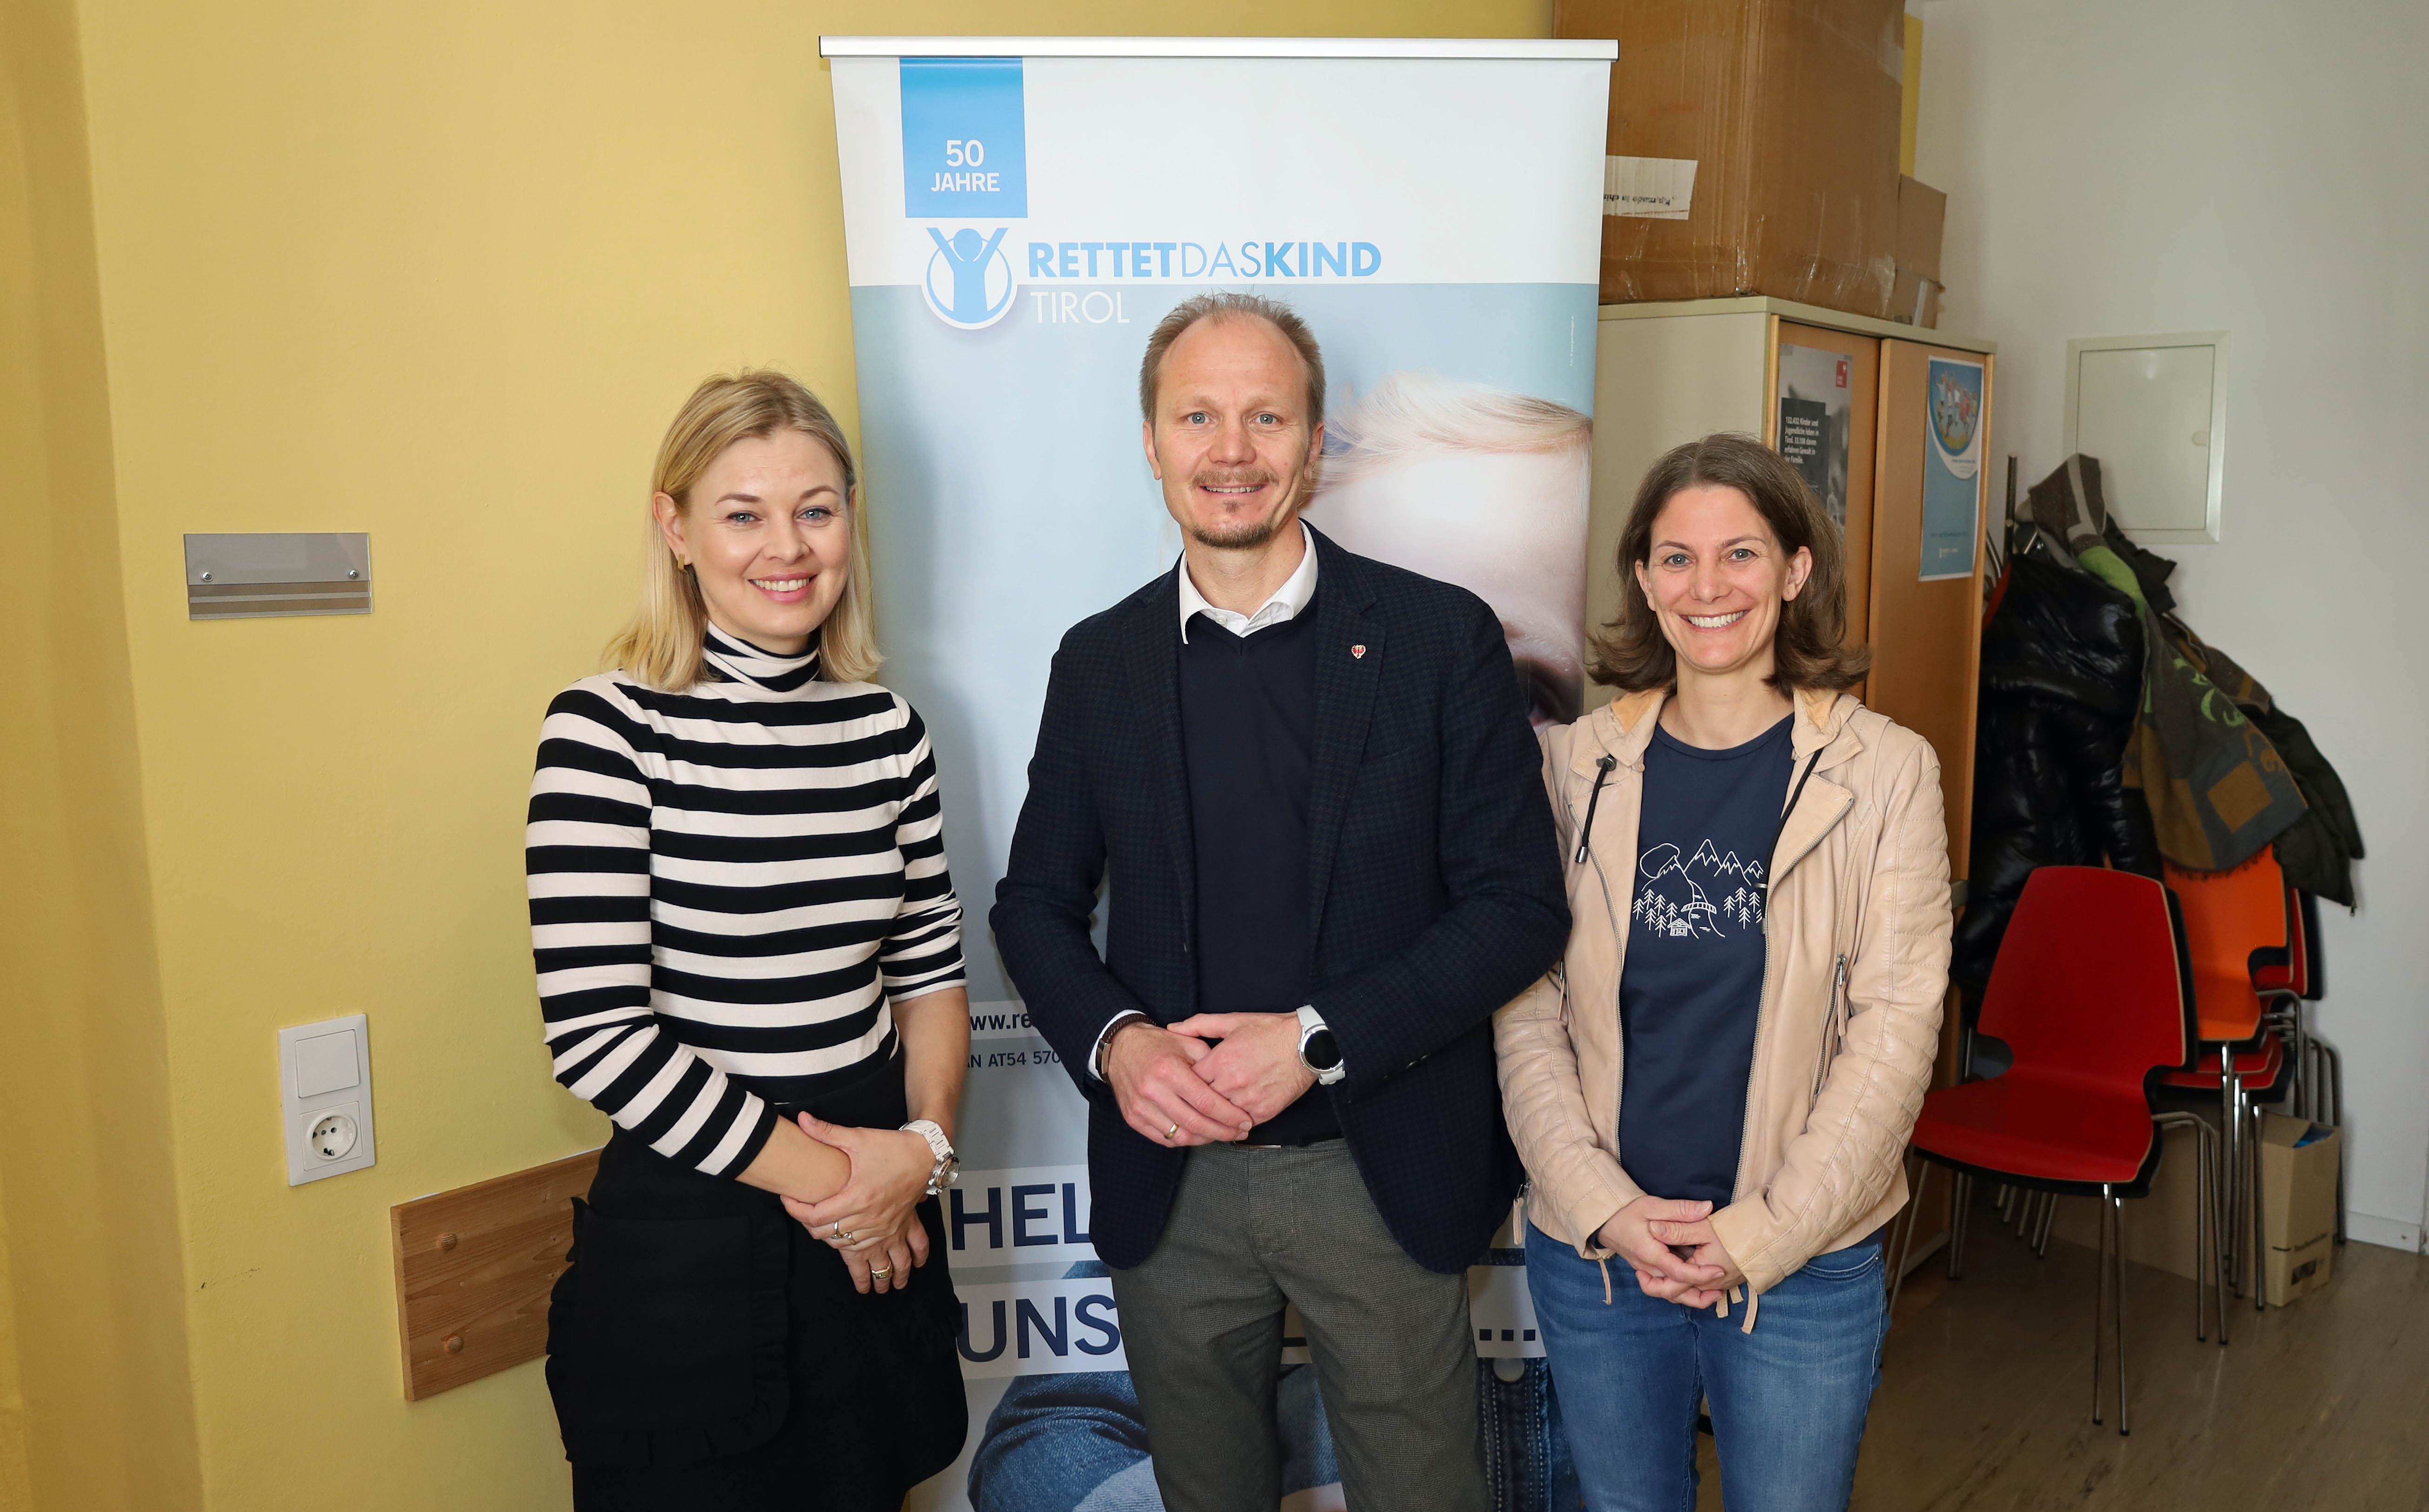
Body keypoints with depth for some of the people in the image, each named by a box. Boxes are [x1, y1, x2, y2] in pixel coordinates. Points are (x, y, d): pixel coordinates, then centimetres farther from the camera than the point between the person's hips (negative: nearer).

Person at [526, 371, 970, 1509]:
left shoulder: (886, 730, 2)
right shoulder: (607, 729, -12)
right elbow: (594, 1032, -17)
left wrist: (924, 1143, -7)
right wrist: (814, 1175, -12)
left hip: (879, 1238, 5)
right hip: (684, 1247, -4)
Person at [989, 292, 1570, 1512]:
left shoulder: (1441, 637, -6)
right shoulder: (1099, 661, 2)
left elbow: (1521, 903, -8)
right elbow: (1035, 902, 7)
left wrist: (1319, 1040, -18)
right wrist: (1114, 1042, -13)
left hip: (1381, 1172, -2)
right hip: (1170, 1180, 3)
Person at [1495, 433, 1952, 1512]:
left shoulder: (1884, 772, -5)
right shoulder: (1579, 763, -1)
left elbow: (1894, 1030, -8)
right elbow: (1526, 1005, -2)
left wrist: (1758, 1236, -12)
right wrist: (1603, 1207, -11)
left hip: (1804, 1262, -1)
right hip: (1589, 1257, 2)